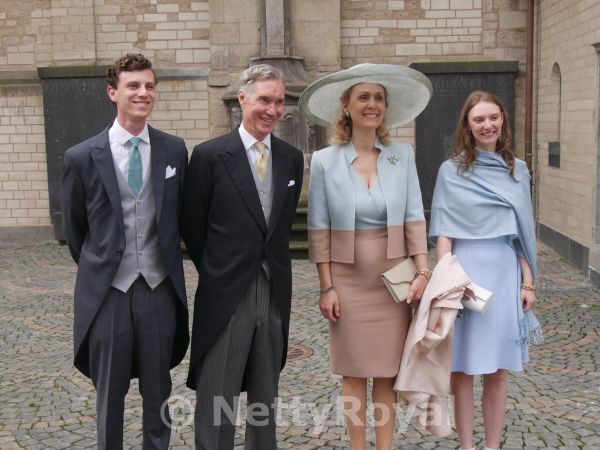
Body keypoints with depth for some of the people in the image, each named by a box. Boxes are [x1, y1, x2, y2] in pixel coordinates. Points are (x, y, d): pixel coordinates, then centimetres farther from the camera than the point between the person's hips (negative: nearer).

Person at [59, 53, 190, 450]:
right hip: (108, 291, -1)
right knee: (110, 393, 13)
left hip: (159, 288, 1)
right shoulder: (82, 157, -5)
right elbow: (74, 228, 7)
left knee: (158, 391, 14)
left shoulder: (174, 150, -1)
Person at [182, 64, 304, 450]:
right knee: (217, 404, 4)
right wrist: (216, 273, 6)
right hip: (226, 296, -4)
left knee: (266, 400, 17)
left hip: (275, 294, 4)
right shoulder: (210, 155, -7)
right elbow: (193, 227, 0)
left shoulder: (293, 158, 5)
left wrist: (273, 267, 11)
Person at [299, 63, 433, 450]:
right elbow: (319, 230, -3)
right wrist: (327, 287, -6)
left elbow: (414, 218, 1)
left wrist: (422, 272, -6)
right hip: (348, 280, -1)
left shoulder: (402, 156, 1)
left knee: (387, 371, 8)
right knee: (354, 372, 7)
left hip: (393, 279, 1)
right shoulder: (324, 161, -3)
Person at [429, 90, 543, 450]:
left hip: (504, 276, 2)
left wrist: (528, 282, 5)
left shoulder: (518, 170, 8)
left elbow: (522, 233, 10)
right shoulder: (451, 171, -1)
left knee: (498, 372, 9)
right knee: (462, 370, 5)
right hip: (466, 275, -2)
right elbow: (444, 233, -3)